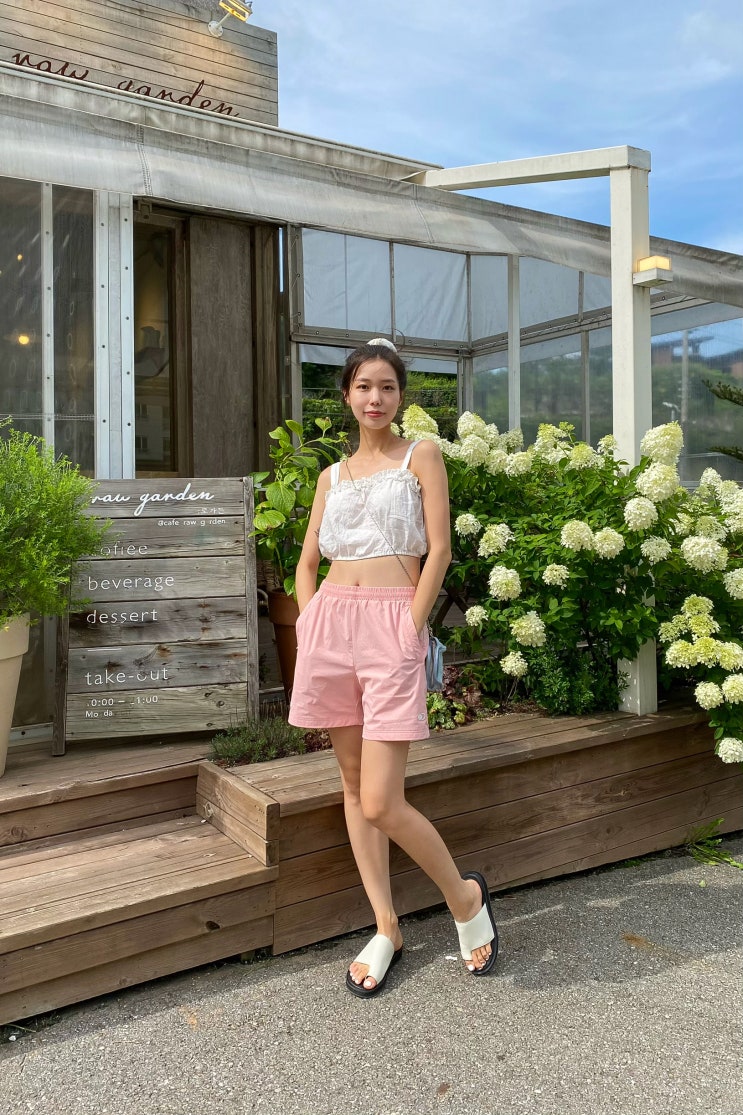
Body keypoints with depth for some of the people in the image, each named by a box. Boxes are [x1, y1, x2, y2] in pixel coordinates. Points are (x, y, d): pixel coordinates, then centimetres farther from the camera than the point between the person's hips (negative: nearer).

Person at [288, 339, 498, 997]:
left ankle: (466, 897, 17)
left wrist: (409, 628, -10)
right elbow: (308, 562, 17)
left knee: (381, 803, -10)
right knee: (353, 784, 10)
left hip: (393, 624, -5)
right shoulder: (333, 476, 17)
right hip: (330, 621, 5)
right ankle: (386, 930, 24)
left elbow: (439, 550, -3)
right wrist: (311, 632, 3)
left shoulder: (422, 457, 6)